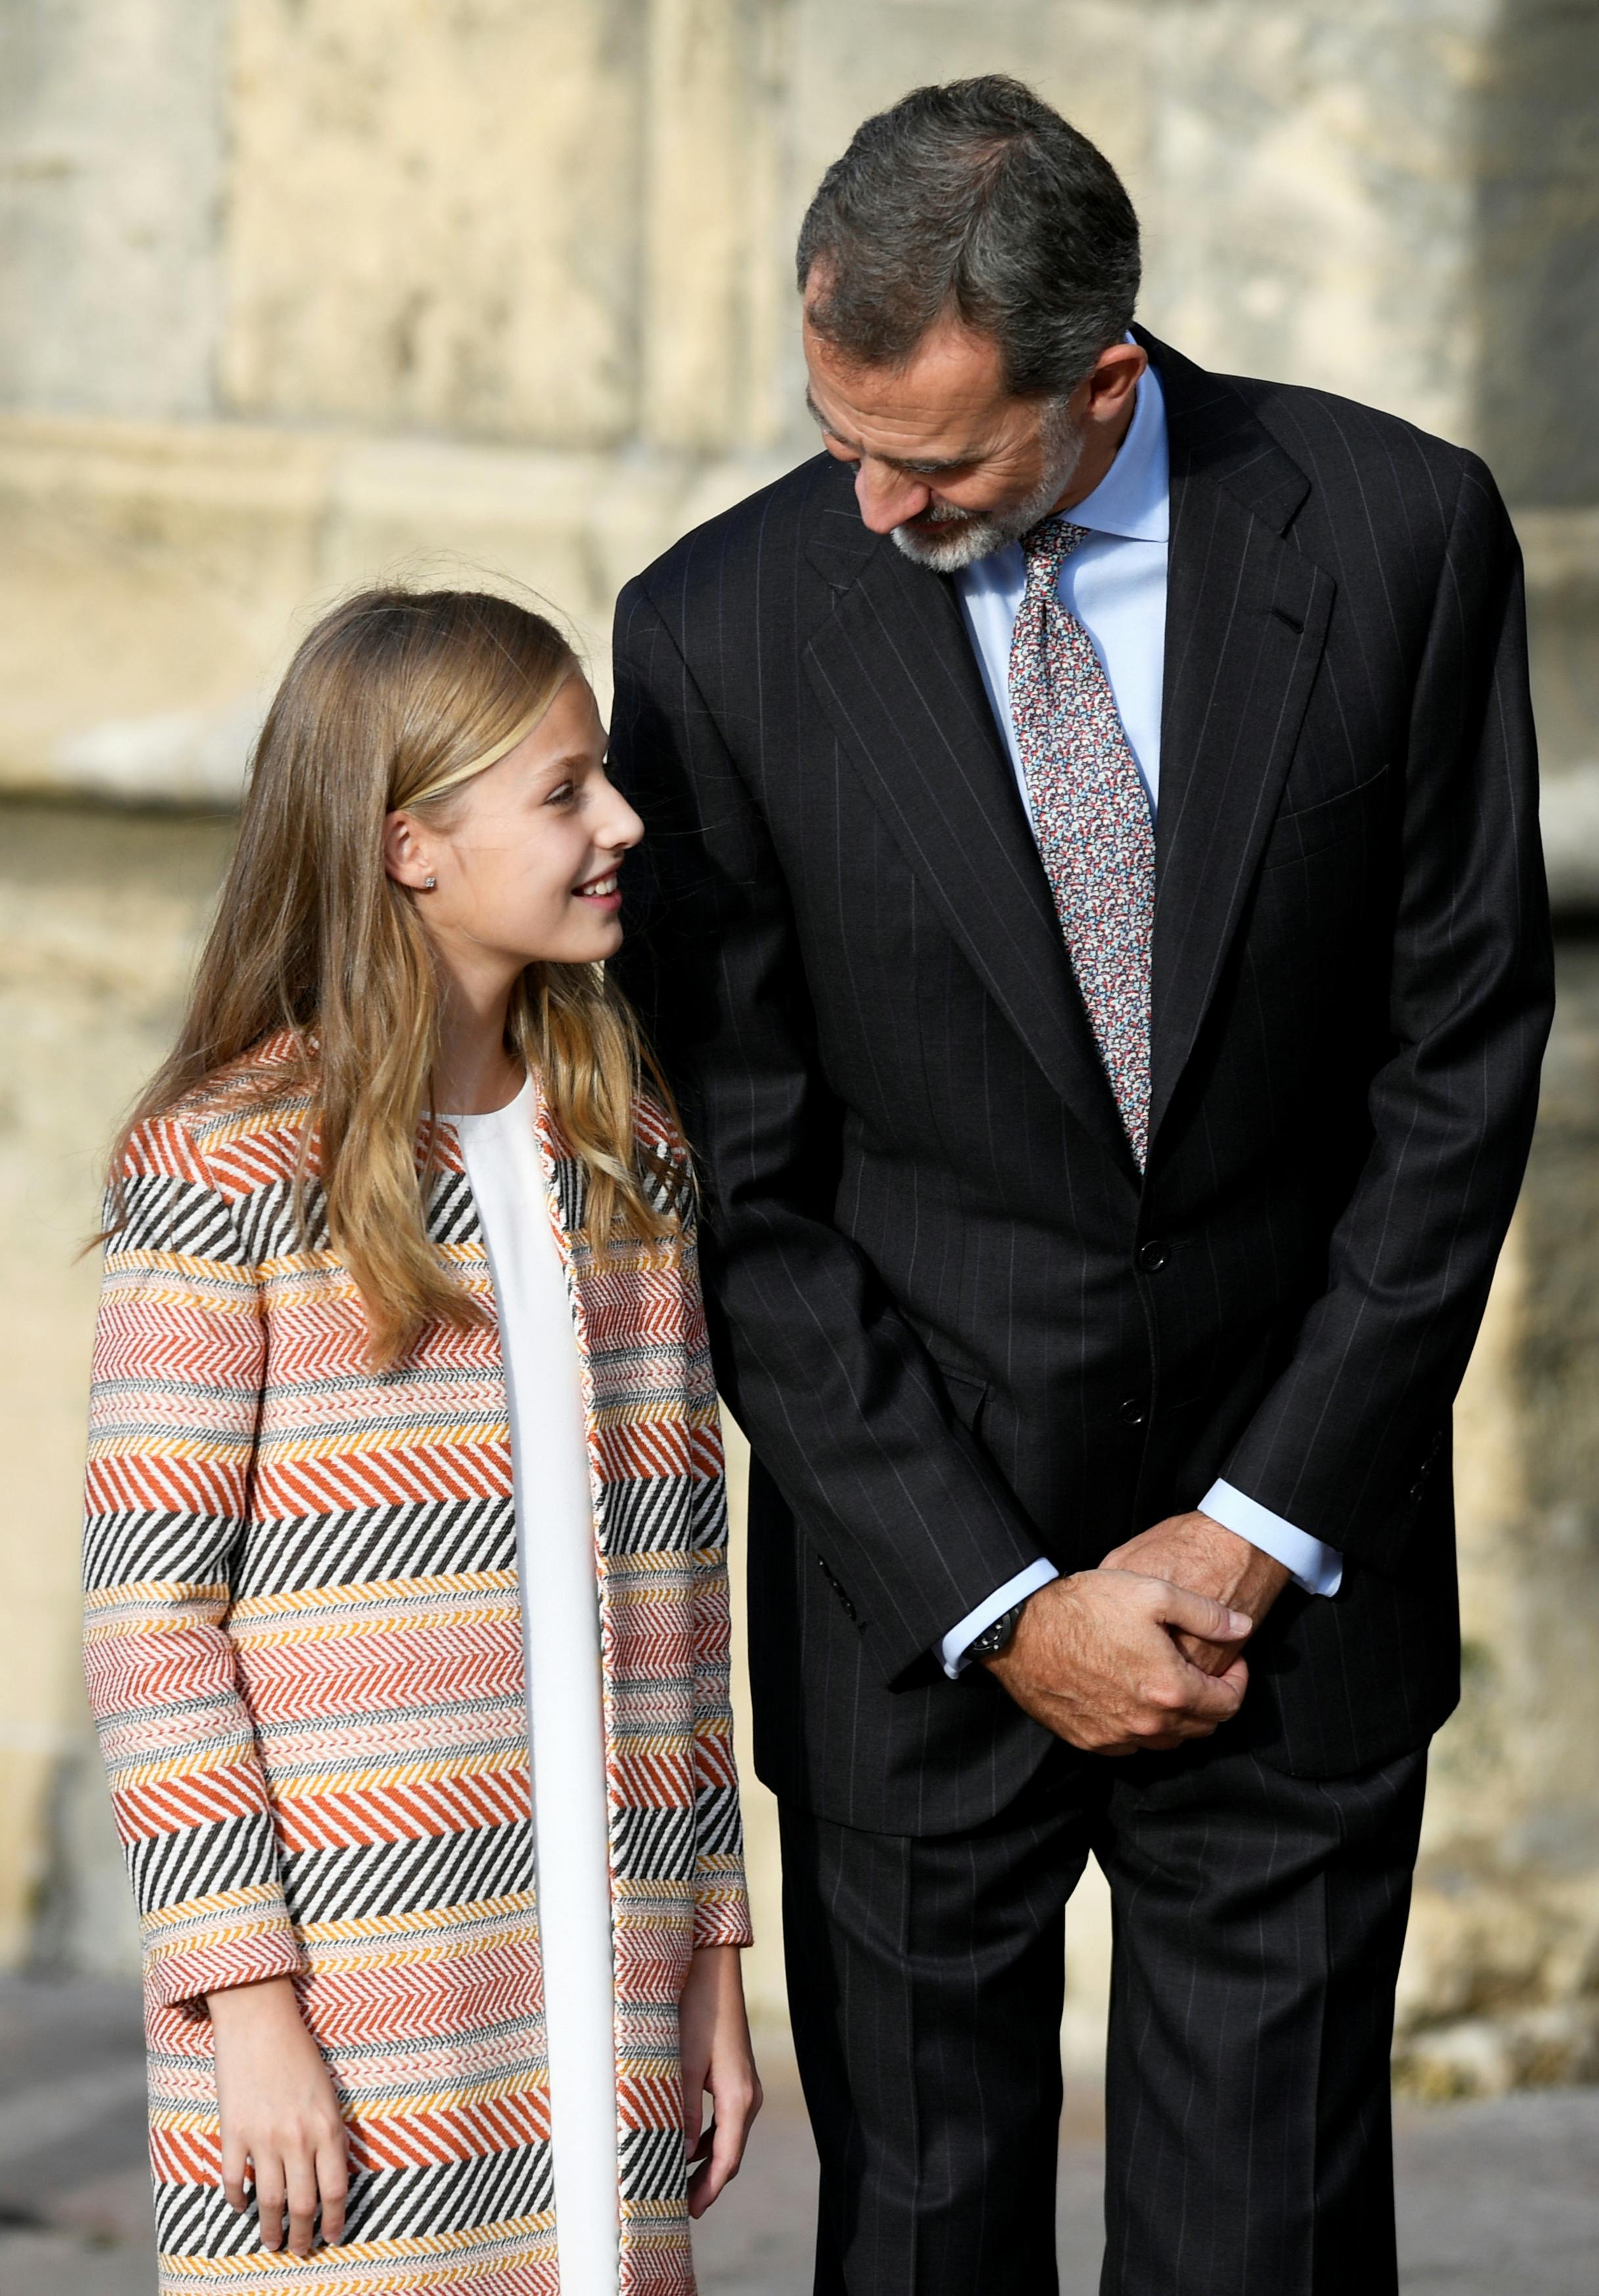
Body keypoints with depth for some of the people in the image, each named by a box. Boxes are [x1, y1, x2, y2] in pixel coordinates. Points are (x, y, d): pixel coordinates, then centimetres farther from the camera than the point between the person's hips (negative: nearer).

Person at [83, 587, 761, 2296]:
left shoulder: (630, 1155, 12)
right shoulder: (227, 1167, -7)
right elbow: (148, 1623, -8)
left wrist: (708, 1949, 13)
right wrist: (249, 2002, -12)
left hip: (601, 1993, 5)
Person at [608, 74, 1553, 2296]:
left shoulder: (1397, 538, -7)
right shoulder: (724, 633, -8)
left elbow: (1460, 1070, -3)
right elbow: (738, 1193, -5)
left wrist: (1258, 1529, -7)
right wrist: (997, 1600, -9)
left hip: (1295, 1569, 0)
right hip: (915, 1595, 0)